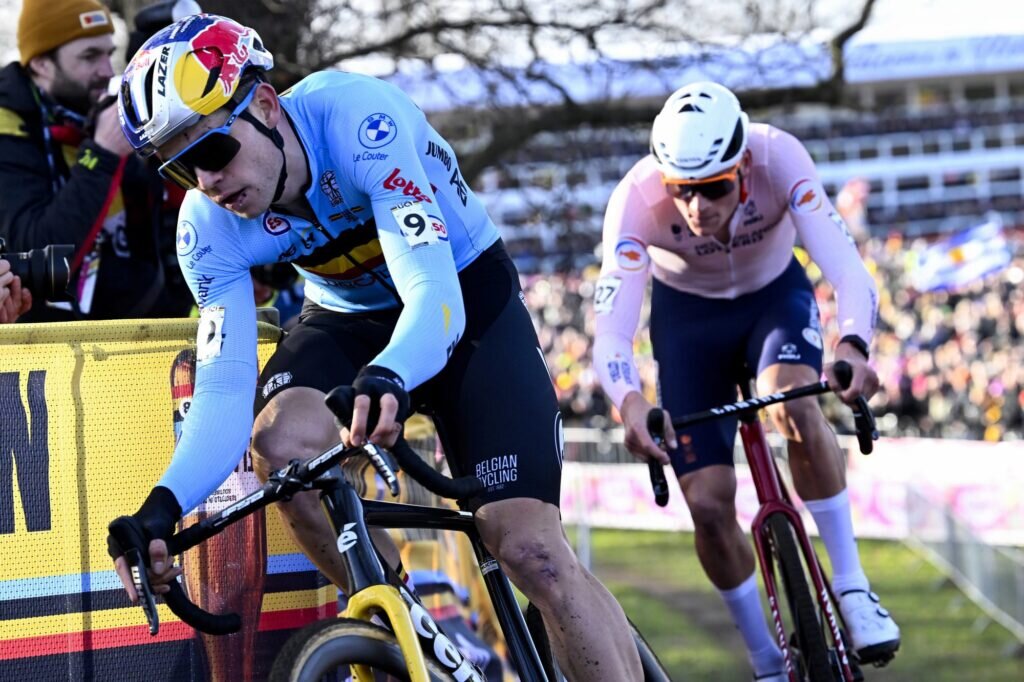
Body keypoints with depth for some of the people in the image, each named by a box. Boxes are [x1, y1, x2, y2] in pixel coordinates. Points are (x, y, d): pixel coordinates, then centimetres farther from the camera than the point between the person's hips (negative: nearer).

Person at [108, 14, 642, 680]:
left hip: (465, 304, -3)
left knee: (529, 549, -19)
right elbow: (224, 392, -25)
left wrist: (387, 380, -63)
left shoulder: (356, 116, -33)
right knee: (280, 442, -30)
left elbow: (435, 299, -41)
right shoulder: (209, 227, -20)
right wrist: (166, 504, -44)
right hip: (348, 321, 3)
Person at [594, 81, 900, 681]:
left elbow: (850, 272, -39)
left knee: (796, 402, -35)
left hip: (775, 294, -1)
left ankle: (852, 586, -21)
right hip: (688, 313, 1)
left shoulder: (779, 159, -34)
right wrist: (630, 401, -58)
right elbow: (611, 330, -37)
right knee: (708, 502, -10)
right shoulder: (636, 200, -34)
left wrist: (853, 347, -60)